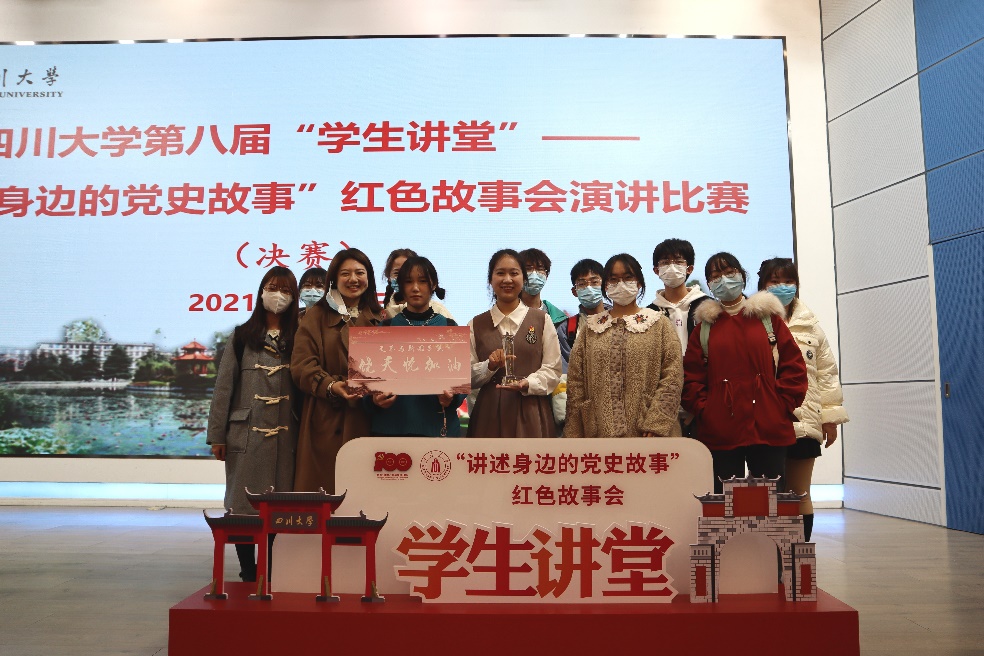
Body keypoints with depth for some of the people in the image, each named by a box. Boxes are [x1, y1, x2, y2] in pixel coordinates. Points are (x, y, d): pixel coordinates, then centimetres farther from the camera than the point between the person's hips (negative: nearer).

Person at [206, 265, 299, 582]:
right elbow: (224, 387, 5)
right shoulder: (242, 337, 7)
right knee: (243, 505, 3)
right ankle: (248, 574, 14)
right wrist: (217, 435, 0)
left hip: (285, 436, 0)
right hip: (246, 434, 0)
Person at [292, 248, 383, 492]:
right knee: (324, 487, -3)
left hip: (368, 421, 2)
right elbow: (302, 364, -4)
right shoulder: (316, 316, 7)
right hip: (327, 420, -2)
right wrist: (330, 385, -22)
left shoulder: (380, 319, 15)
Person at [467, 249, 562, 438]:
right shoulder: (475, 325, 7)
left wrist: (527, 384, -17)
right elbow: (468, 376, 5)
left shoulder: (542, 320, 3)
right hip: (489, 414, 1)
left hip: (531, 413, -1)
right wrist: (490, 366, -14)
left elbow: (553, 369, 0)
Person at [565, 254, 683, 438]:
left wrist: (656, 422, -13)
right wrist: (574, 433, 1)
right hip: (599, 430, 2)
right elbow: (575, 381, 7)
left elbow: (672, 378, -4)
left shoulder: (659, 324, 4)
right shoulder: (591, 327, 10)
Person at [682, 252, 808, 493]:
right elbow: (691, 376, 6)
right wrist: (703, 410, -4)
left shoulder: (768, 317, 9)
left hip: (769, 430, 0)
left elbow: (794, 366, 5)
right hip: (719, 432, 0)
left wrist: (782, 406, -2)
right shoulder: (705, 326, 10)